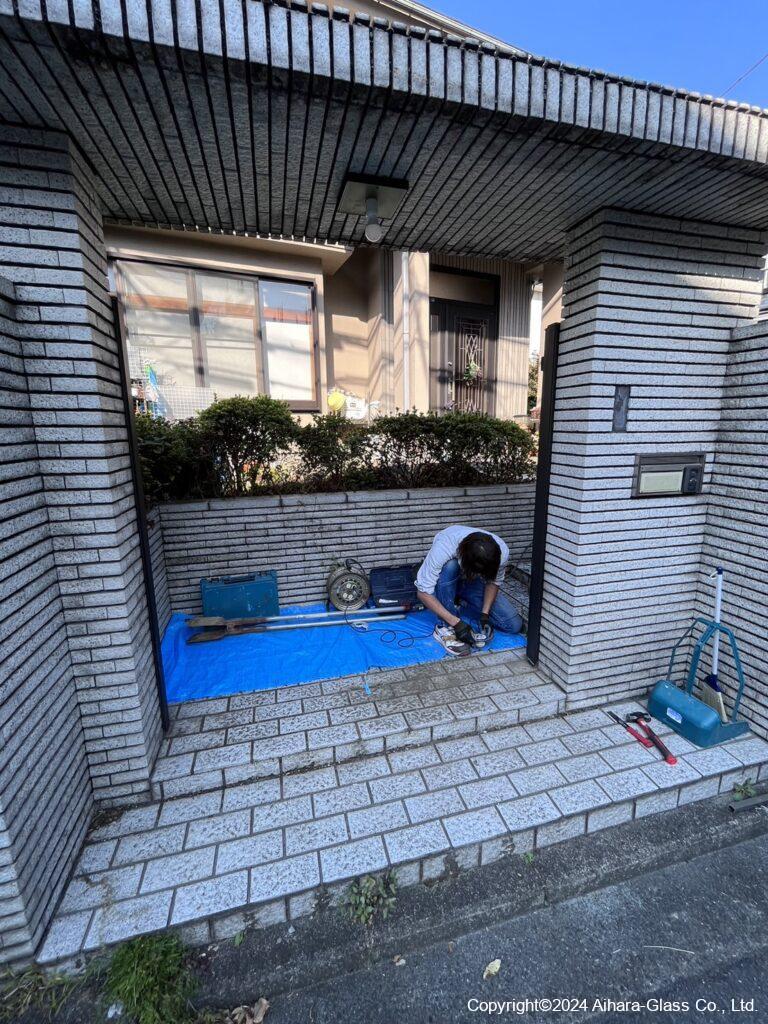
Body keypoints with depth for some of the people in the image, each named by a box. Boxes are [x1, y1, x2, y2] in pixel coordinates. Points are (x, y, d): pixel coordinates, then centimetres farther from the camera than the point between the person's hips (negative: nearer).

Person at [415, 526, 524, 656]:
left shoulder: (501, 551, -29)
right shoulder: (442, 548, -39)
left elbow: (493, 582, -8)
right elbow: (423, 592, -32)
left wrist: (485, 613, -21)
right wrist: (455, 622, -36)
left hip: (473, 586, 3)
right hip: (443, 586, -3)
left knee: (514, 625, -11)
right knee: (449, 566, -38)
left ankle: (458, 608, 7)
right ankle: (445, 627, -23)